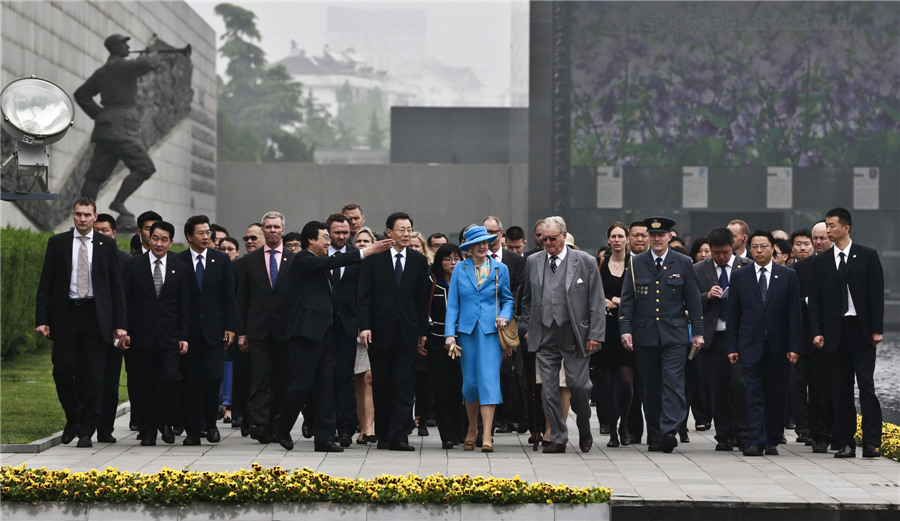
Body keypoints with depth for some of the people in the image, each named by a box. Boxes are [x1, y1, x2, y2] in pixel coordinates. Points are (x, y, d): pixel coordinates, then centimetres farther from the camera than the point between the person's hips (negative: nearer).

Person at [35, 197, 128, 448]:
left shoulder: (107, 244, 6)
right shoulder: (57, 243, 6)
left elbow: (116, 285, 5)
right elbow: (45, 284, 5)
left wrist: (120, 324, -1)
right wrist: (42, 319, -4)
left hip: (95, 316, 0)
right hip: (65, 314, 1)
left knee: (93, 375, -1)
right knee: (62, 370, -3)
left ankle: (86, 431, 8)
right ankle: (73, 418, 21)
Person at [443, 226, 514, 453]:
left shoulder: (500, 269, 7)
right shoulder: (460, 269, 6)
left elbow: (508, 298, 15)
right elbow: (452, 304, 5)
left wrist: (505, 316, -6)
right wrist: (450, 334, -4)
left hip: (491, 331, -1)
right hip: (467, 331, 1)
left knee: (489, 379, -11)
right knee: (470, 382, 5)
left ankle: (486, 436, -13)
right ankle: (472, 430, 24)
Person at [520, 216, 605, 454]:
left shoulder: (585, 261, 0)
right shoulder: (533, 262, 9)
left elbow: (597, 301, -1)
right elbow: (527, 299, 20)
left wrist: (595, 334, -6)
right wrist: (528, 328, 13)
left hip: (575, 335, -3)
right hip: (544, 337, 3)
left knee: (578, 385, -4)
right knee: (549, 390, 2)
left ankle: (584, 429, 22)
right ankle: (558, 438, 12)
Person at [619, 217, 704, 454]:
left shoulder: (683, 263, 6)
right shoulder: (636, 263, 8)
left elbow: (693, 300, 7)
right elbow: (627, 299, 7)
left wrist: (697, 332, 3)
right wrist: (625, 329, -3)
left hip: (674, 335, -1)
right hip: (645, 334, 2)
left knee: (673, 382, -13)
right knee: (651, 387, 5)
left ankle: (669, 431, -19)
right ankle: (654, 436, 12)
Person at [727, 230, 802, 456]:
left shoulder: (788, 276, 5)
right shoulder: (739, 276, 7)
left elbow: (794, 314, 2)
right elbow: (733, 314, 7)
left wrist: (794, 347, -5)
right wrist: (732, 347, 0)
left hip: (778, 346, 0)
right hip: (750, 345, 0)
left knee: (776, 396, 5)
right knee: (754, 395, -5)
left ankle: (773, 441, 15)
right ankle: (755, 442, -8)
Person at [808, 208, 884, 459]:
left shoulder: (868, 256, 3)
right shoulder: (820, 261, 9)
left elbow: (876, 294, 0)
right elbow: (815, 299, 8)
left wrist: (877, 329, -6)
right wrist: (817, 331, -2)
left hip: (861, 331, -3)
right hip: (834, 332, 3)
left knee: (866, 387, -5)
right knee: (840, 390, 4)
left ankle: (871, 442, -4)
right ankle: (845, 443, 7)